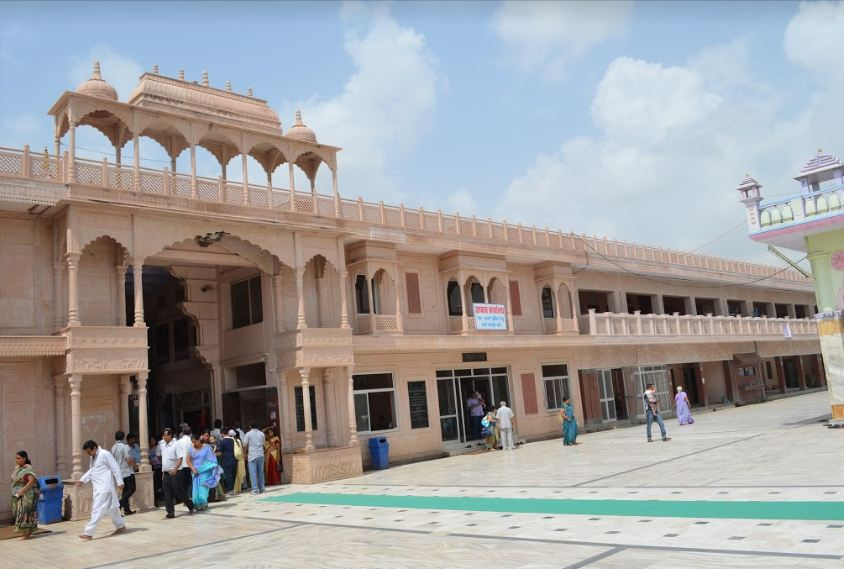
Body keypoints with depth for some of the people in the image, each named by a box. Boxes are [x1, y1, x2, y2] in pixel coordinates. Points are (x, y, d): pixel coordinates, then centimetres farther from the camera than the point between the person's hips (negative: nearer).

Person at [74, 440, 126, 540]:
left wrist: (120, 483, -13)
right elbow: (91, 471, 24)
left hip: (104, 487, -9)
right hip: (98, 488, 9)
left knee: (97, 509, -9)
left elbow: (115, 468, -13)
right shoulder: (93, 457, 14)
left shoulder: (105, 454, -13)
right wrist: (82, 480, 11)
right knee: (111, 508, 15)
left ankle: (88, 533, -9)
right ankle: (121, 527, 25)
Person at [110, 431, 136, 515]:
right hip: (127, 472, -7)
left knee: (125, 491, 13)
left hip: (119, 472, 7)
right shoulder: (125, 446, -16)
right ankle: (119, 504, -14)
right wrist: (134, 464, 1)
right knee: (131, 489, 0)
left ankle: (127, 509, 12)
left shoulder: (113, 448, 7)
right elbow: (129, 460, -19)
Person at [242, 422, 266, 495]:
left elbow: (245, 445, -3)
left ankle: (255, 489, -8)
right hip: (260, 454, 4)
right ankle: (261, 488, 14)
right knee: (260, 472, 11)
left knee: (253, 473, -3)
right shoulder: (261, 434, 8)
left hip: (252, 455, -4)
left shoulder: (248, 434, -4)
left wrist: (246, 450, 15)